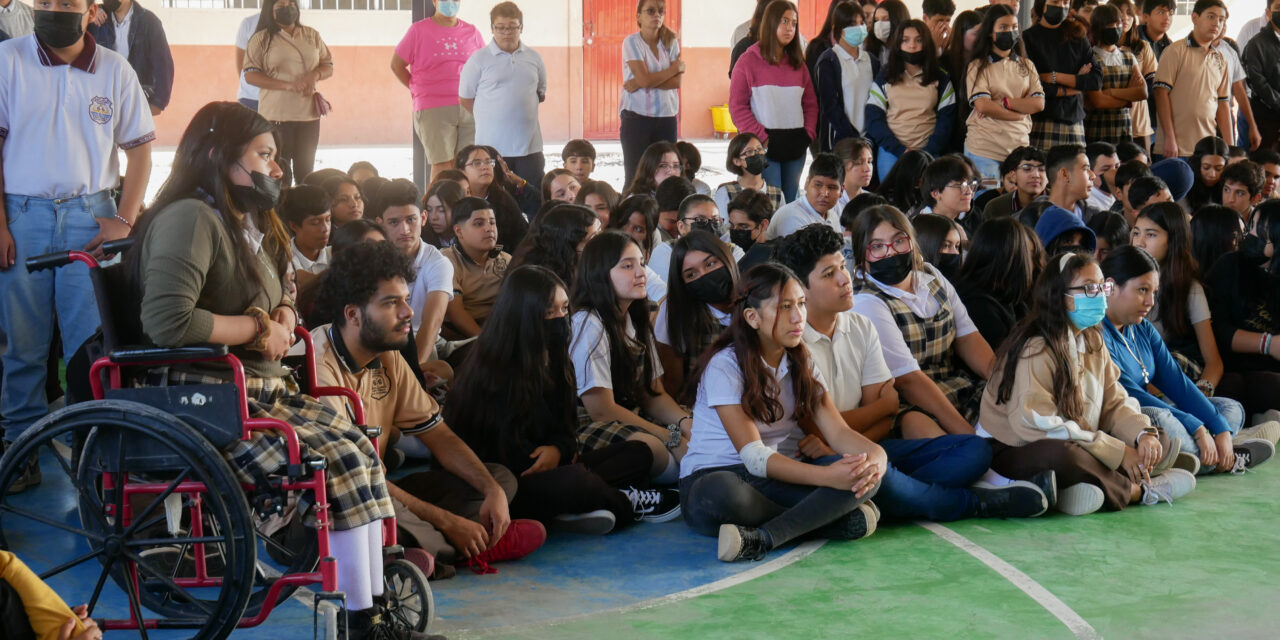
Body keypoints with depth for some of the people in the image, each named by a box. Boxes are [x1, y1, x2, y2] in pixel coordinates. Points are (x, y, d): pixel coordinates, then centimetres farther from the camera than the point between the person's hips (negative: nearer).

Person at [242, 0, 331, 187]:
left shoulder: (312, 35, 13)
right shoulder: (262, 39, 1)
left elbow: (328, 66, 16)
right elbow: (250, 75, -6)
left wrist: (315, 75, -9)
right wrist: (288, 85, -18)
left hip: (308, 114, 4)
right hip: (276, 115, -4)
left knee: (305, 171, 6)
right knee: (280, 173, -4)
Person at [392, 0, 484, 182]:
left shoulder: (471, 32, 13)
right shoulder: (419, 30, 3)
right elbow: (396, 65, 8)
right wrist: (418, 90, 6)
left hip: (469, 108, 3)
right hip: (434, 110, -3)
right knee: (442, 165, -7)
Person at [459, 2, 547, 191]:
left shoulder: (534, 58, 8)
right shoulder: (478, 60, -3)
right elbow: (465, 99, 1)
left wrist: (521, 114, 9)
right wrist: (490, 118, 2)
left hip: (530, 146, 3)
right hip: (492, 146, -3)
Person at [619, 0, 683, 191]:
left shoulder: (671, 42, 7)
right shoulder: (632, 42, -4)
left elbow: (676, 82, -4)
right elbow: (645, 79, -15)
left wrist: (640, 84, -14)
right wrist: (674, 68, -3)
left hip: (666, 116, 4)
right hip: (636, 117, -3)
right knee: (635, 175, -1)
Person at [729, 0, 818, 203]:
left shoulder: (798, 63, 15)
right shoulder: (749, 61, -1)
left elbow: (810, 103, 17)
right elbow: (737, 106, -5)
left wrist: (809, 133, 1)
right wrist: (760, 137, -13)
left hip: (796, 145, 5)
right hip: (765, 146, -5)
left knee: (791, 202, 7)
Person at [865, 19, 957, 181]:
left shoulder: (941, 79, 10)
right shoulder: (885, 77, 9)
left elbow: (946, 120, 4)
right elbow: (874, 119, 2)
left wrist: (928, 151, -10)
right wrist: (900, 150, -10)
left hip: (928, 154, 0)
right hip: (890, 152, 0)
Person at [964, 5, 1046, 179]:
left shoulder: (1026, 66, 14)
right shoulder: (977, 67, 1)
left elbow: (1039, 104, 2)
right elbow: (983, 105, -12)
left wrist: (1005, 102, -9)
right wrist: (1020, 113, -6)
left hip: (1019, 145, 3)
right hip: (983, 148, -3)